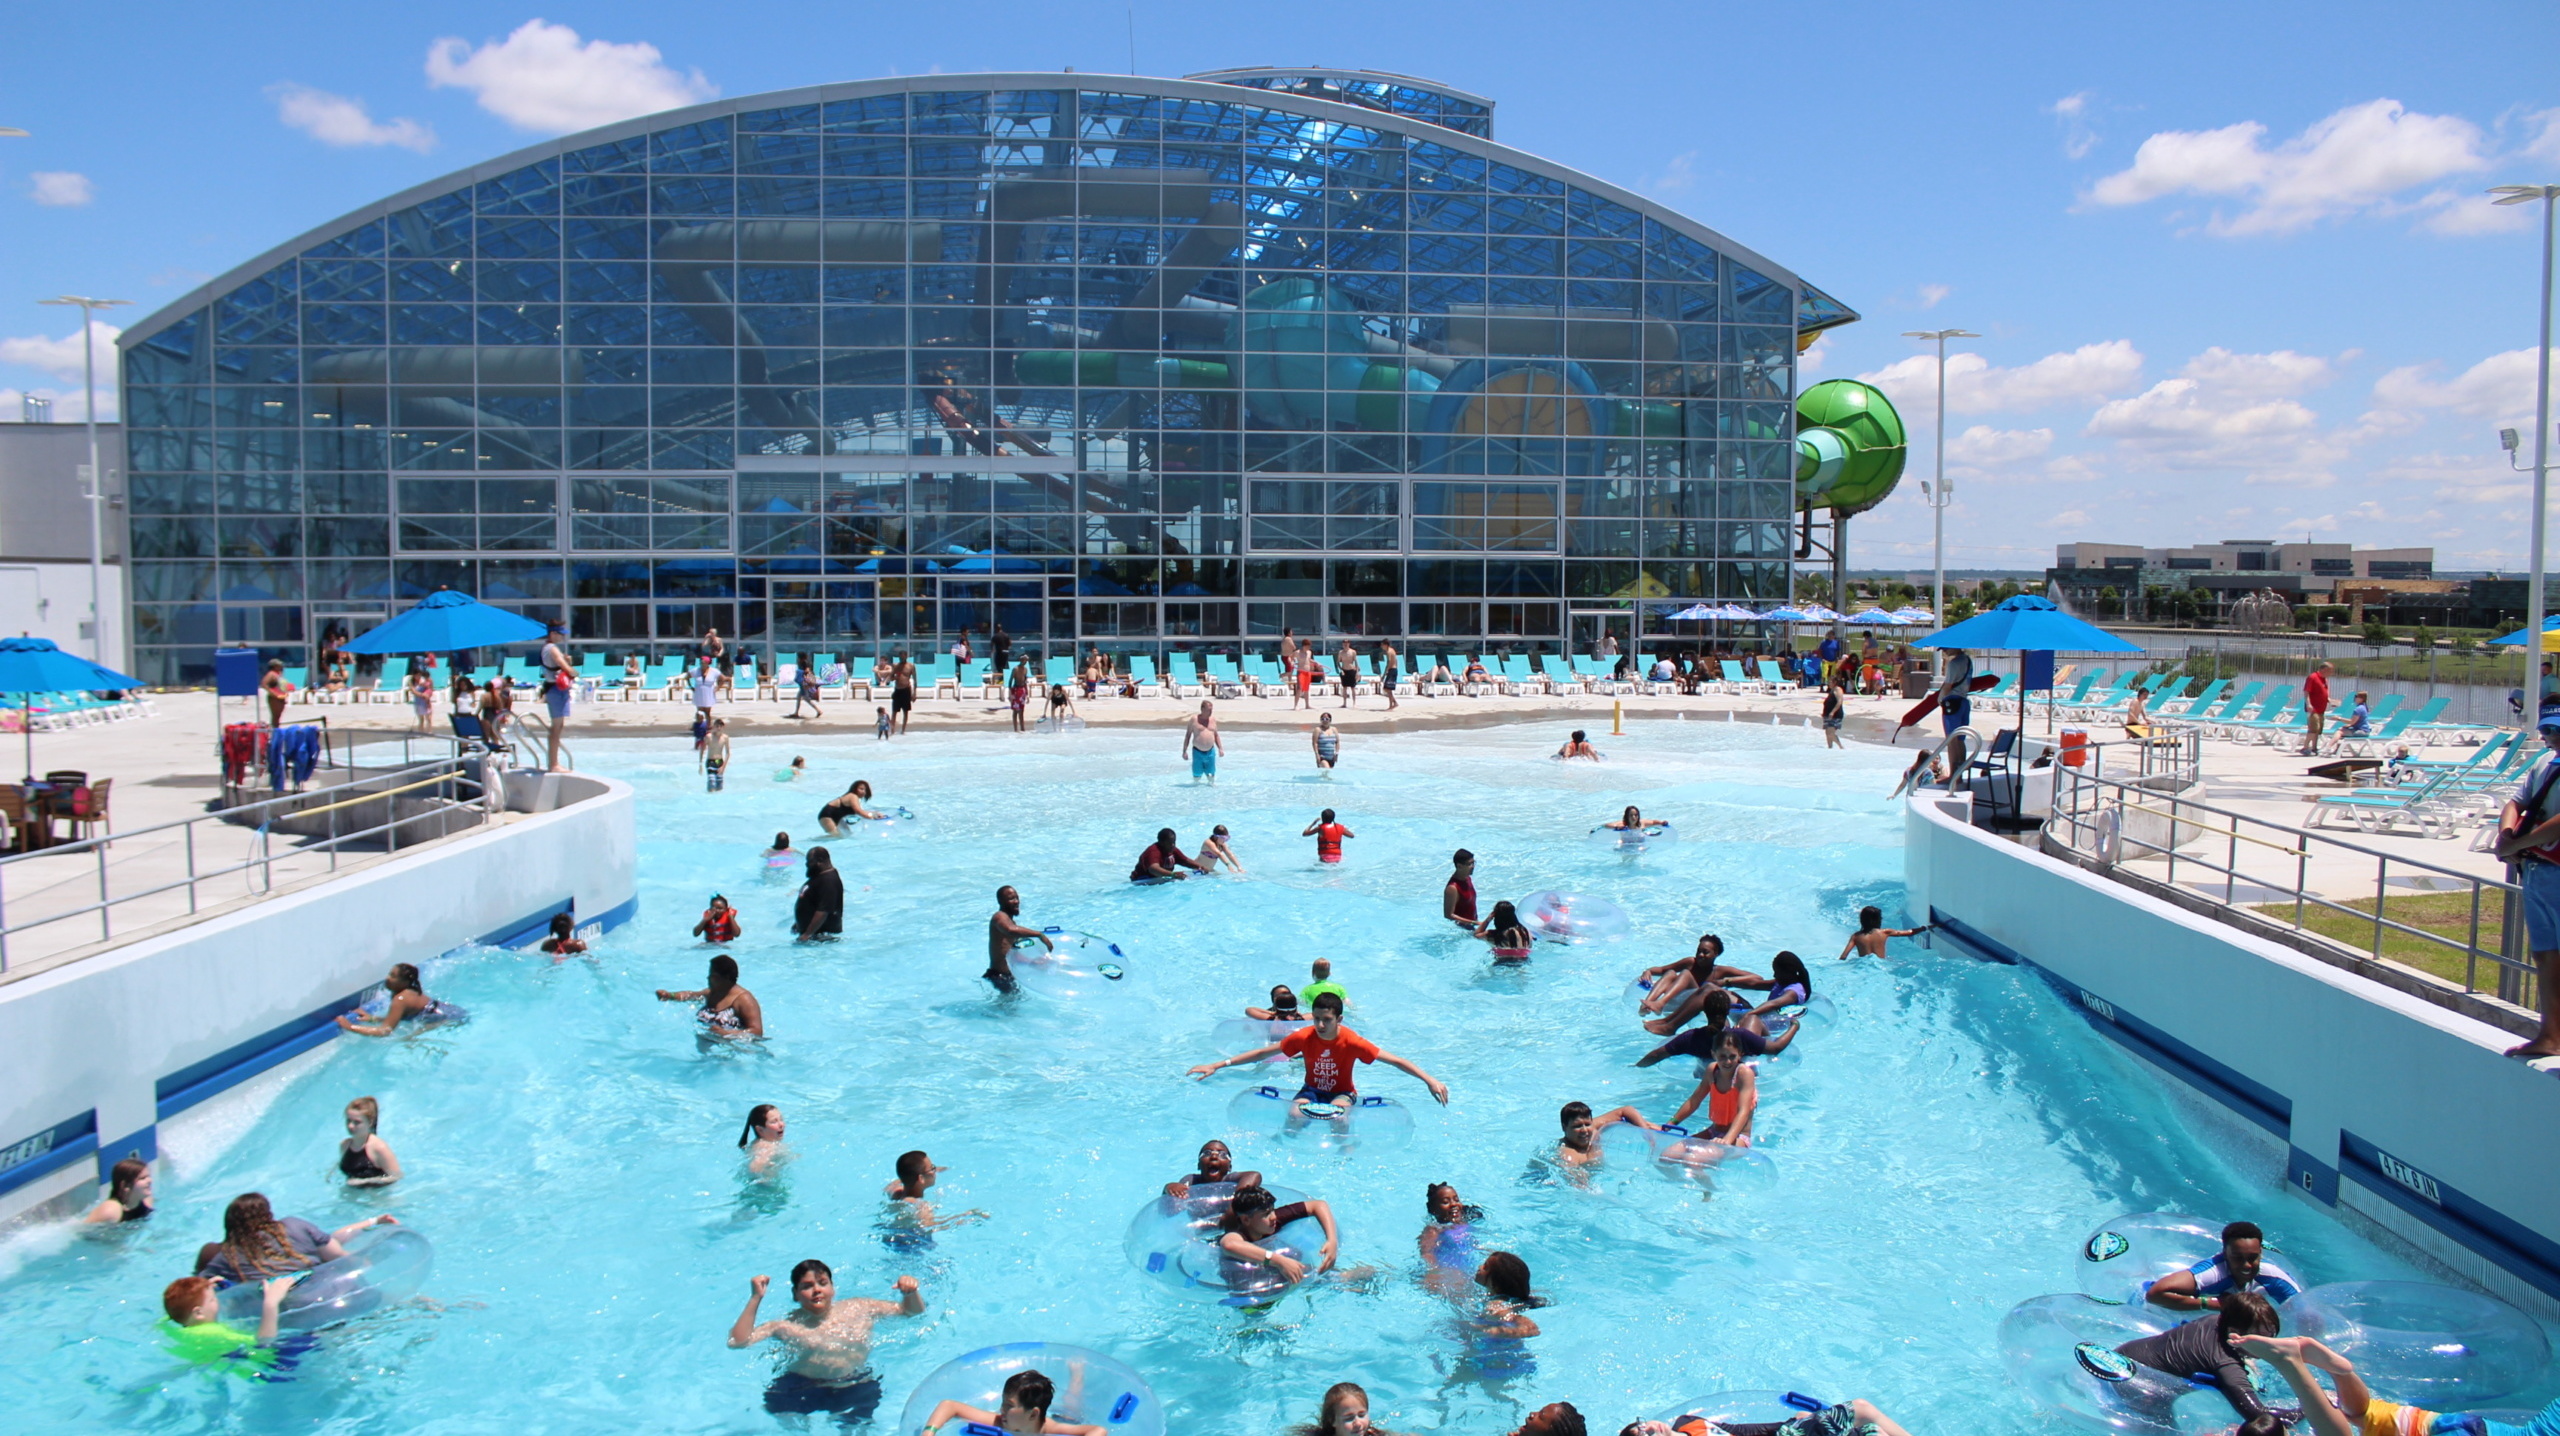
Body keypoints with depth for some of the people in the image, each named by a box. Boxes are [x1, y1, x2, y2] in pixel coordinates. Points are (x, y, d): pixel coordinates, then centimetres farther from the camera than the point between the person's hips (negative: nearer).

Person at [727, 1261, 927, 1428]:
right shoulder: (787, 1326, -1)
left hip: (857, 1388, 1)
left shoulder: (859, 1308, 7)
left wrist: (911, 1293, -8)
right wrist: (755, 1299, -16)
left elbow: (912, 1311, 14)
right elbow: (737, 1342, -12)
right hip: (802, 1390, -1)